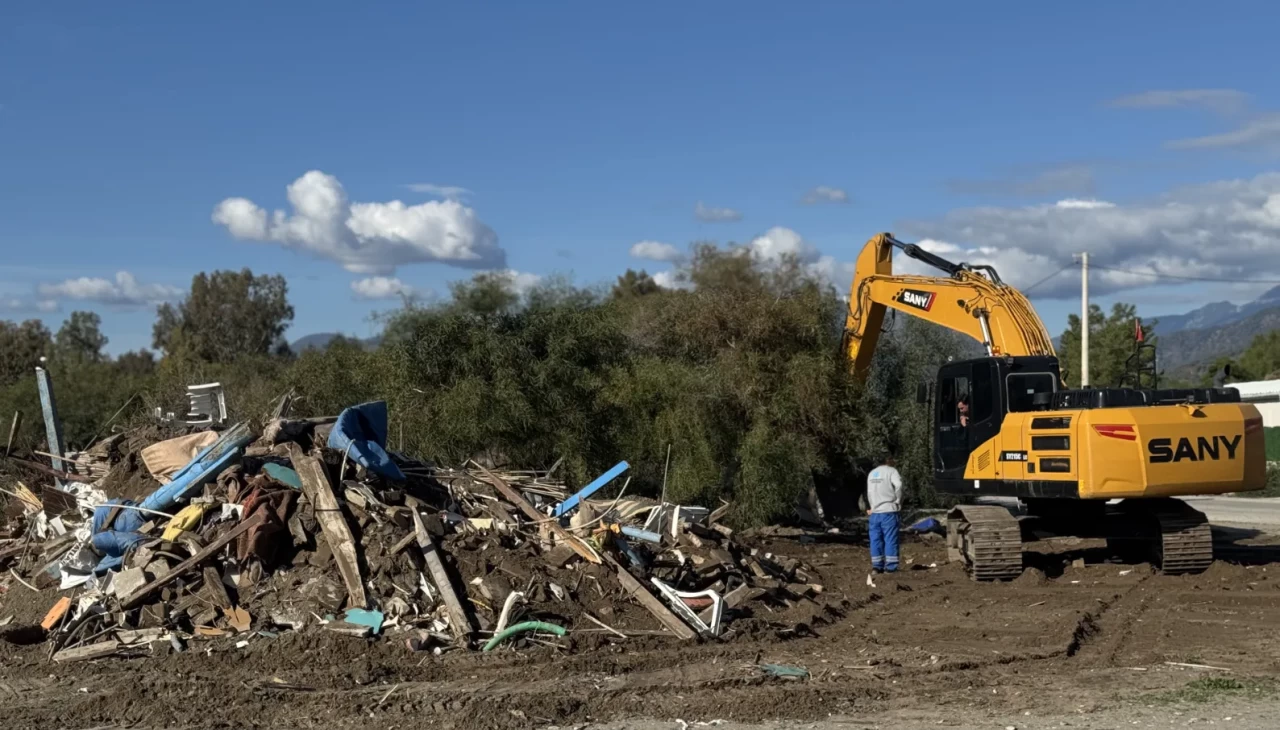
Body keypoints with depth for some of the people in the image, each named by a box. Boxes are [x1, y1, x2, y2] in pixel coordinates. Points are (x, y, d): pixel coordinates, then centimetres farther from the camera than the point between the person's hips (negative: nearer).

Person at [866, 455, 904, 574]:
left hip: (874, 512, 5)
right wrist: (898, 502, -11)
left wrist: (870, 508, 16)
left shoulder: (872, 473, 16)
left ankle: (876, 566, 6)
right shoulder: (891, 471, -4)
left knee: (876, 539, 8)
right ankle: (890, 566, -4)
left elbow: (869, 492, 14)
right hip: (888, 511, -5)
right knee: (890, 539, -2)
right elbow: (898, 485, -21)